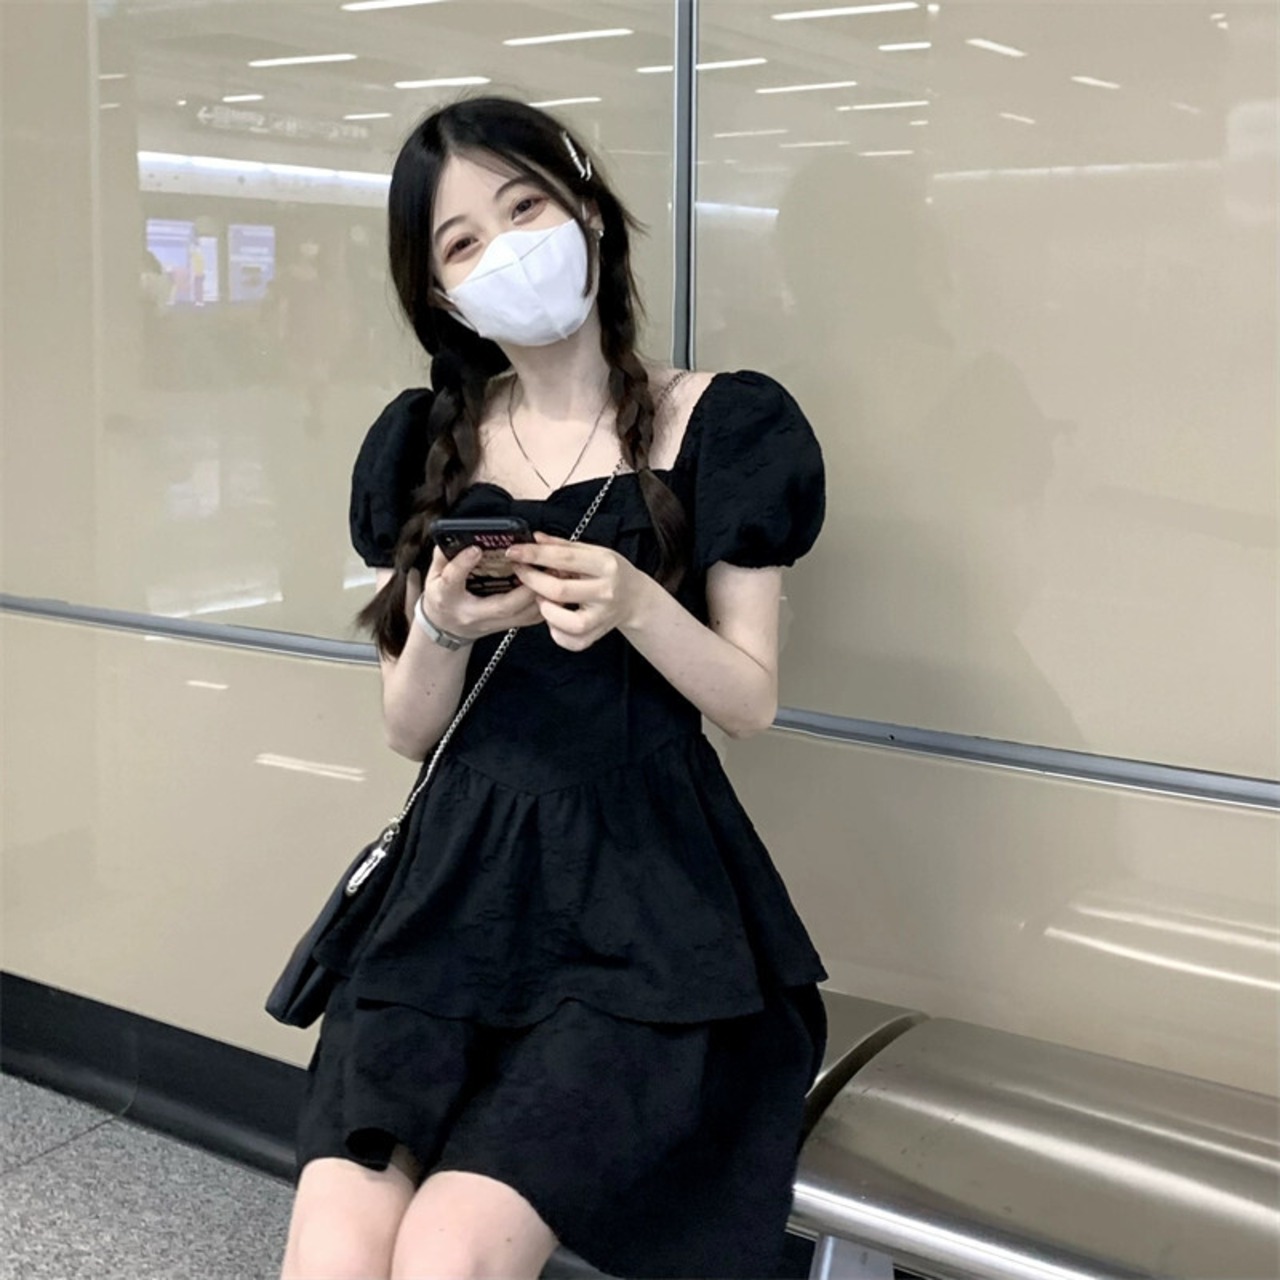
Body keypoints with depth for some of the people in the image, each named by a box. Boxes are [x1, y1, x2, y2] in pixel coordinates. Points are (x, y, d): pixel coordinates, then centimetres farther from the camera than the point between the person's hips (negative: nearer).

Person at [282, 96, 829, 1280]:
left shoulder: (722, 426, 0)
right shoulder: (422, 444, 9)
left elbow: (750, 705, -1)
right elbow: (412, 729, 10)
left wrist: (635, 606, -20)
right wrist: (446, 626, -12)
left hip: (643, 896, -3)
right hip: (456, 884, 3)